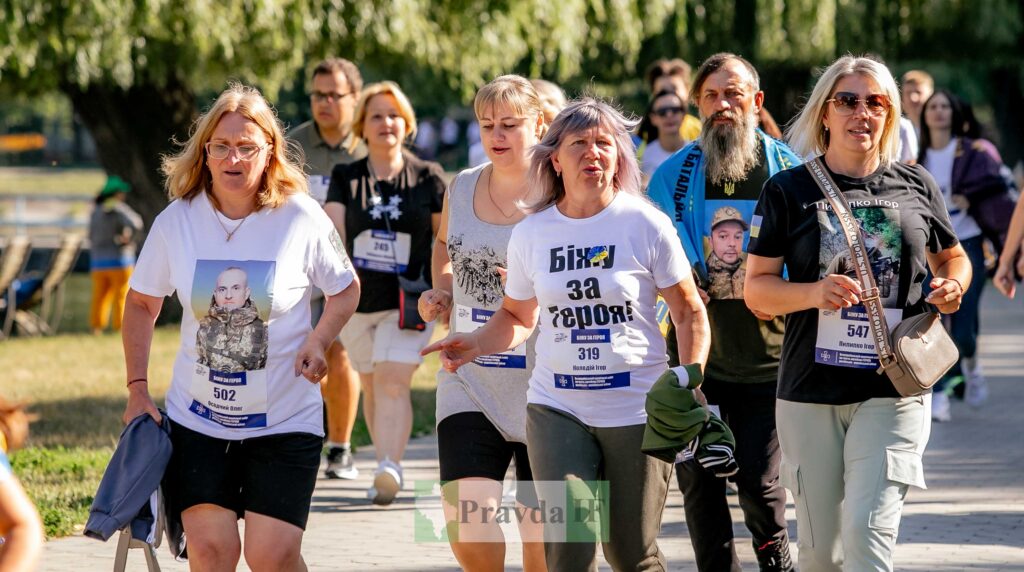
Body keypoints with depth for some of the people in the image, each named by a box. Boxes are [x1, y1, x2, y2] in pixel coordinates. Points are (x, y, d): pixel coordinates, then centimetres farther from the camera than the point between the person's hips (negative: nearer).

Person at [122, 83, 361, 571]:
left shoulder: (301, 219, -9)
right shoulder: (176, 222, -4)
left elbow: (345, 288, 7)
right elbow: (142, 303, 10)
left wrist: (319, 340, -12)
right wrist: (137, 389, 3)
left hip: (285, 421, -2)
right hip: (197, 418, 2)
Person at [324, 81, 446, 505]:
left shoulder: (427, 177, 1)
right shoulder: (346, 177, 4)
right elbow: (332, 228, -8)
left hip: (408, 301, -3)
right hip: (359, 298, 3)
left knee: (393, 382, -19)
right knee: (371, 387, 12)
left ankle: (390, 469, -30)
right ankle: (388, 467, 26)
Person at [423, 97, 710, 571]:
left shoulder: (645, 225, -5)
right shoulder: (531, 232, 3)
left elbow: (689, 313, 1)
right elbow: (519, 315, 16)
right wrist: (477, 344, -3)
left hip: (637, 409, -1)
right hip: (557, 408, 2)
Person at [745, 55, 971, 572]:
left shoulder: (916, 187, 7)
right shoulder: (788, 191, 3)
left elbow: (952, 257, 22)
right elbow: (756, 288, 0)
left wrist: (953, 284, -2)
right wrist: (814, 293, -19)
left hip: (894, 389, -1)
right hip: (810, 392, 1)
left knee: (868, 530, -16)